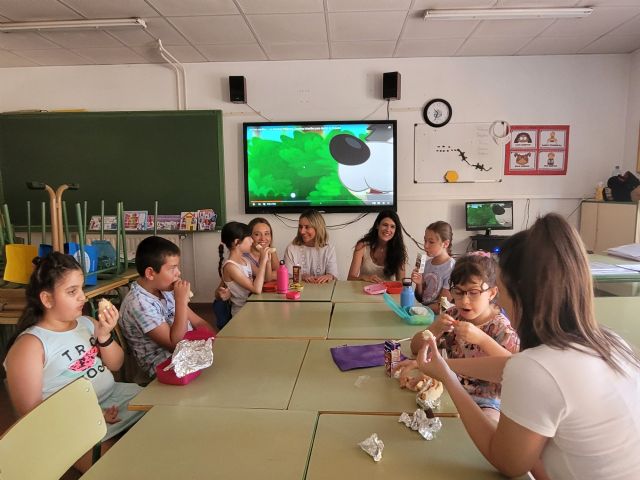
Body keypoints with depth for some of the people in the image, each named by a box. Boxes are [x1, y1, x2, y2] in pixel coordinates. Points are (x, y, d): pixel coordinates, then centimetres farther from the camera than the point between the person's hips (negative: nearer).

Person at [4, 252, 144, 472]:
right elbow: (30, 409, -10)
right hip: (73, 422, -6)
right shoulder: (30, 344, -9)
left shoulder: (87, 323, 6)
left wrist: (104, 334, -8)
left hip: (113, 396, 7)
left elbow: (115, 365, 11)